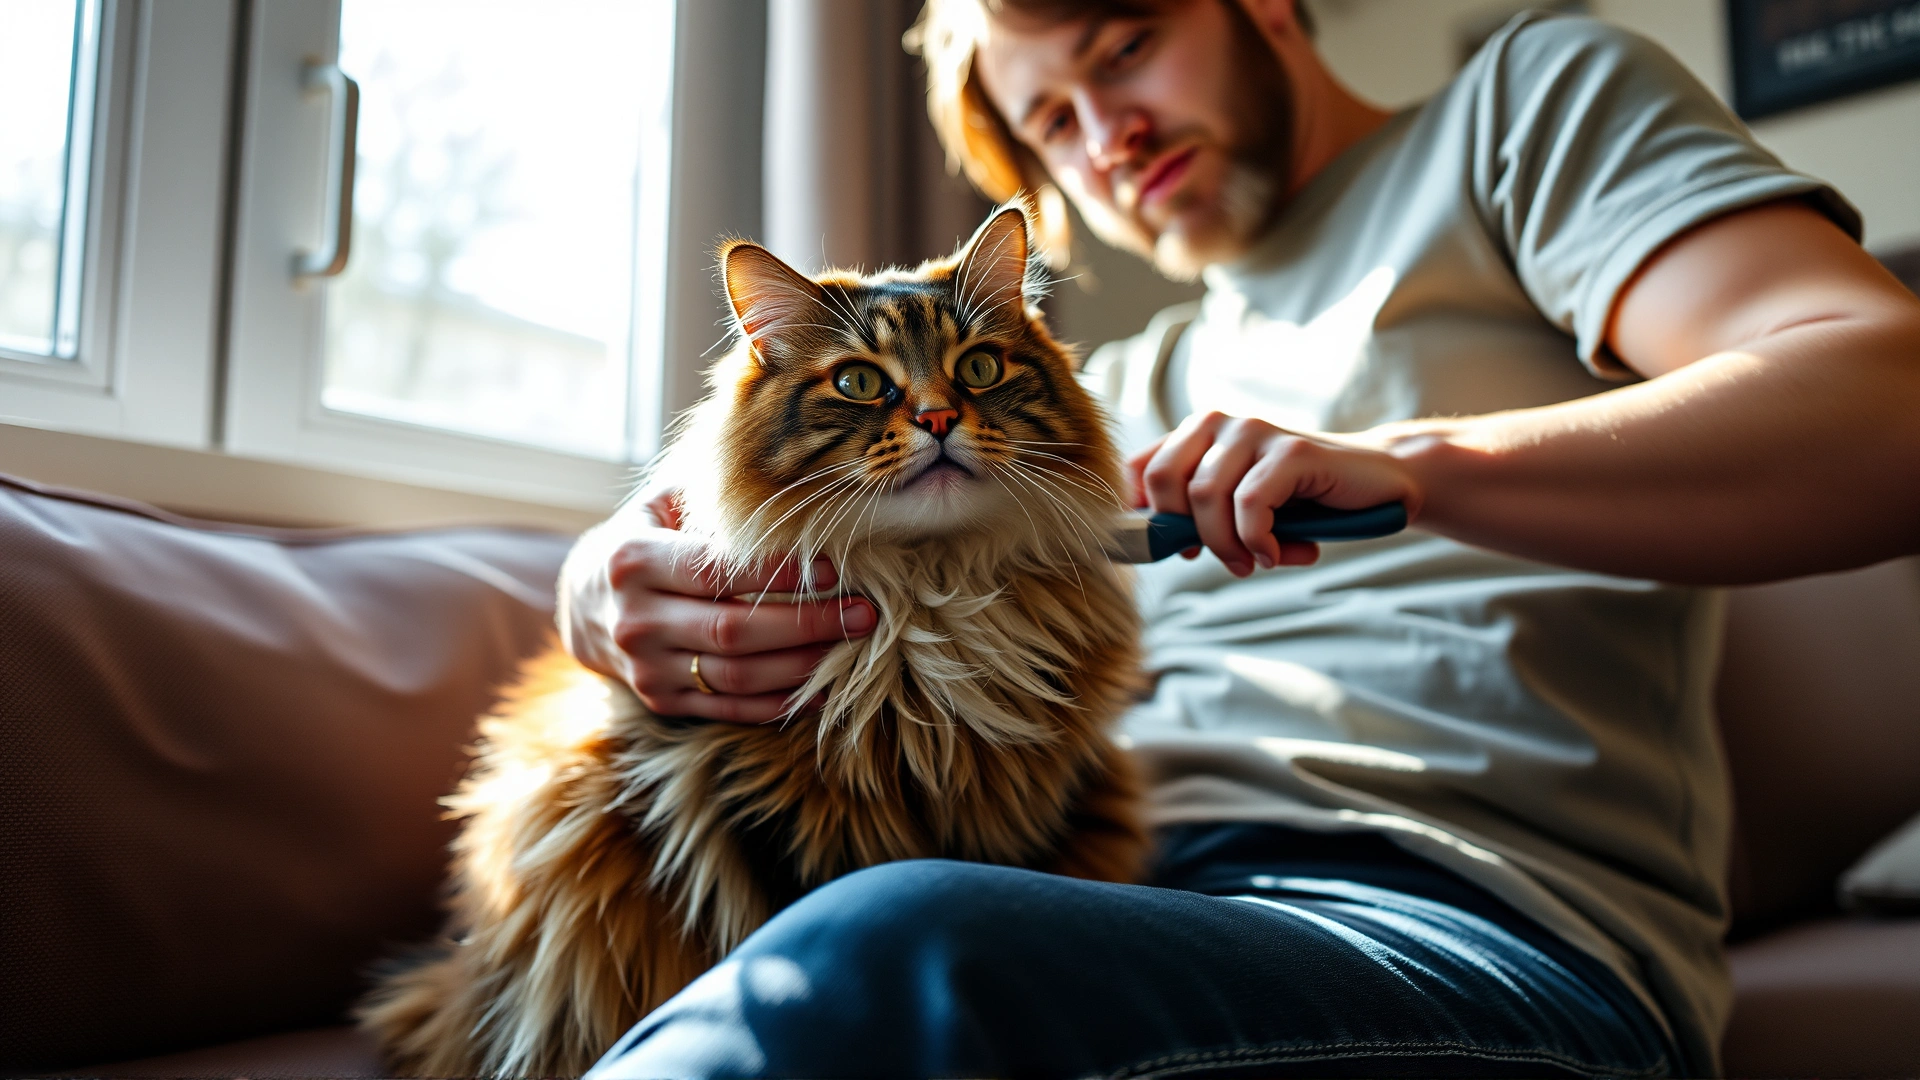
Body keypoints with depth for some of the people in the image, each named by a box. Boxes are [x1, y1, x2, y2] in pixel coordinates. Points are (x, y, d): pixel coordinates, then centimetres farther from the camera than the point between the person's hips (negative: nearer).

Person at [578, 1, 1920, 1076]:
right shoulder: (1128, 389, 28)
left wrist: (1416, 465, -17)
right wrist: (625, 590, -4)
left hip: (1482, 928, -4)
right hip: (1104, 896, 5)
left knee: (877, 961, -35)